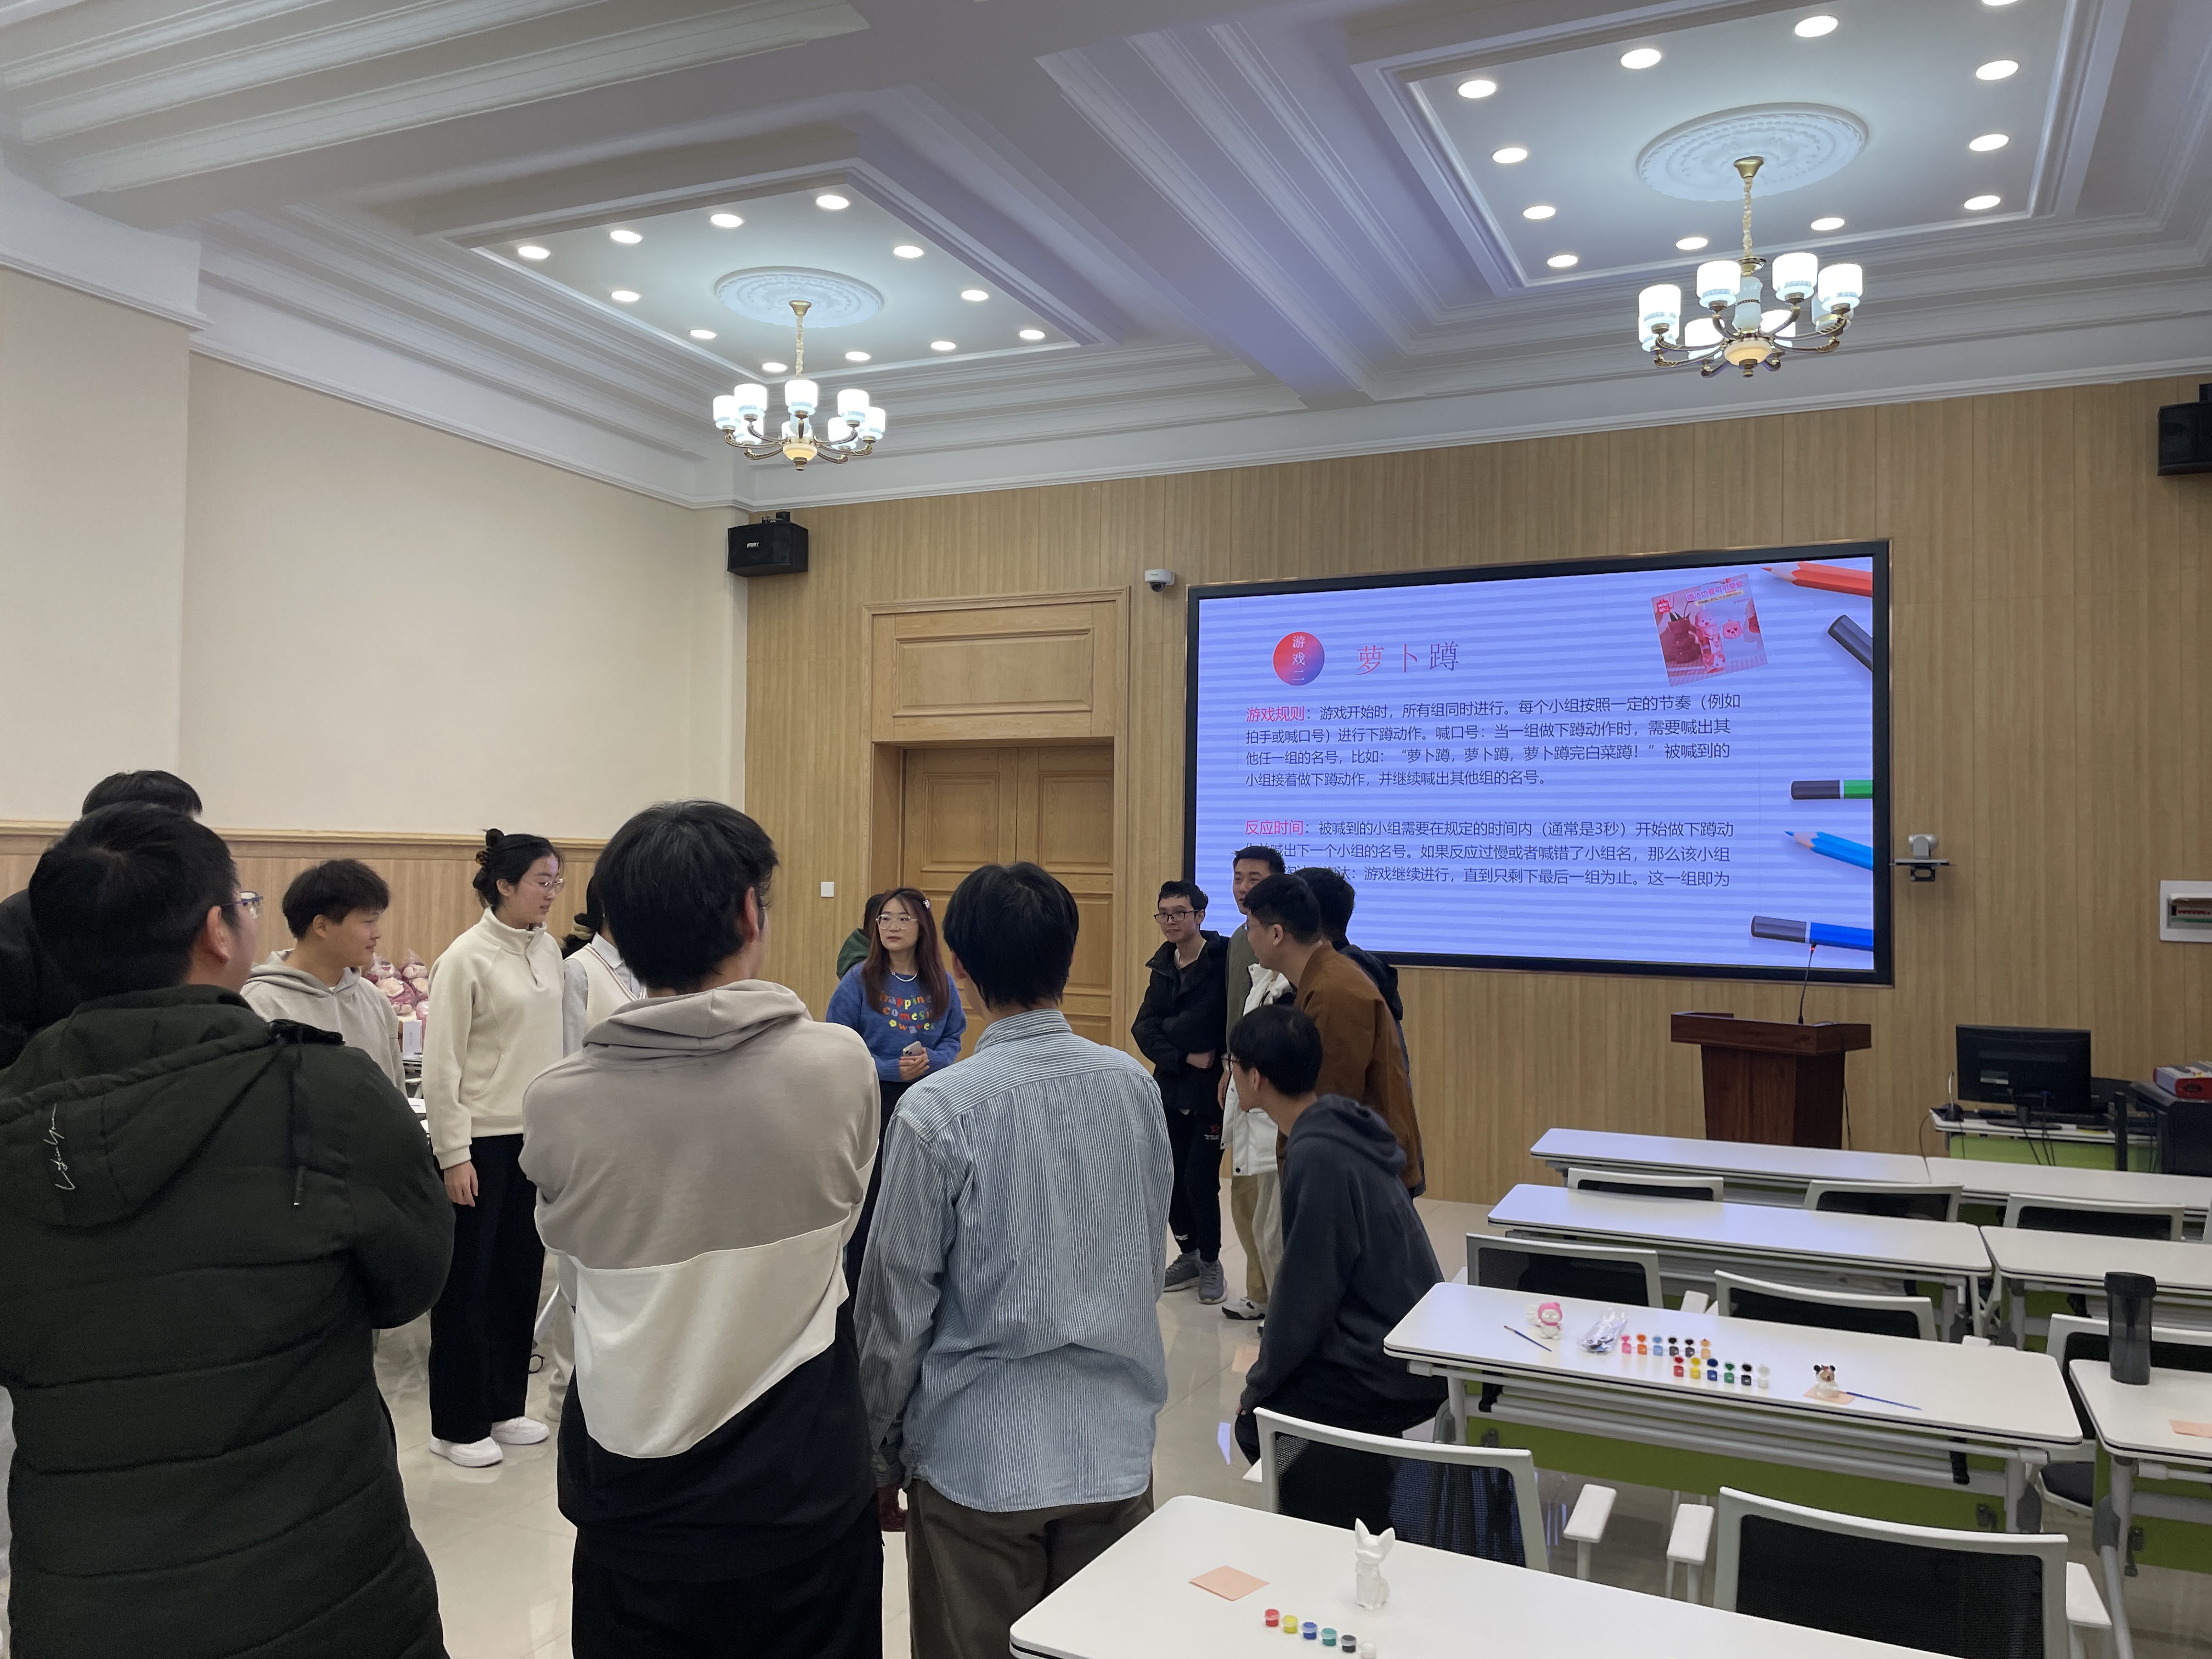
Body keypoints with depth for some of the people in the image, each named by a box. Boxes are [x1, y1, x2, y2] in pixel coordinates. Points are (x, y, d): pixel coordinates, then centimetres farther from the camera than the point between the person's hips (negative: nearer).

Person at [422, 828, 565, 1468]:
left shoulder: (549, 951, 5)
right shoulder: (466, 958, -14)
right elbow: (440, 1066, -14)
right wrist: (453, 1154, -15)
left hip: (534, 1138, 6)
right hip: (481, 1140, -6)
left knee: (521, 1275, 14)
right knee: (467, 1284, 6)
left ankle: (503, 1407, 29)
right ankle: (457, 1425, 19)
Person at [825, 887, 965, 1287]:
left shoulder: (940, 984, 0)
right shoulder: (859, 980, -9)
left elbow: (954, 1039, 7)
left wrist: (931, 1058, -15)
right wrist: (890, 1069, -19)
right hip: (871, 1102, -3)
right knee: (867, 1198, 7)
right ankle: (857, 1282, 23)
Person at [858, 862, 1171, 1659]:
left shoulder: (936, 1110, -17)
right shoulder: (1135, 1085, -4)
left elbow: (899, 1304, -10)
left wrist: (880, 1454, 4)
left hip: (978, 1457, -4)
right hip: (1116, 1450, 4)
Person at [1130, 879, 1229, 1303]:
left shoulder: (1224, 959, -11)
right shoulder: (1164, 966, 9)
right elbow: (1143, 1028, 0)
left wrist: (1167, 1030, -11)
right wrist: (1184, 1057, -13)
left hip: (1211, 1088, -6)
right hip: (1171, 1086, 6)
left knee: (1199, 1180, -5)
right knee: (1171, 1177, 9)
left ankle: (1211, 1264, 16)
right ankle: (1189, 1254, 29)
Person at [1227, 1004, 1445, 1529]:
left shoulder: (1318, 1156, -23)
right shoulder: (1340, 1128, 5)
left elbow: (1307, 1291, -19)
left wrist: (1259, 1383, -5)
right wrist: (1270, 1357, 14)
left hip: (1388, 1371, -9)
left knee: (1258, 1423, -2)